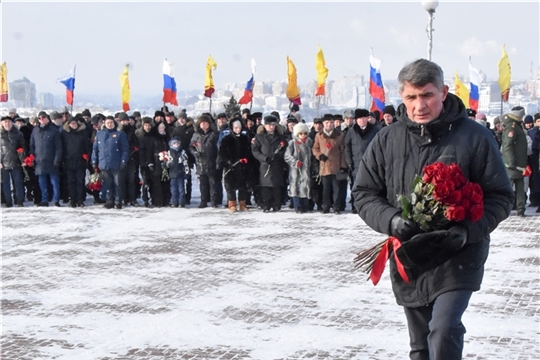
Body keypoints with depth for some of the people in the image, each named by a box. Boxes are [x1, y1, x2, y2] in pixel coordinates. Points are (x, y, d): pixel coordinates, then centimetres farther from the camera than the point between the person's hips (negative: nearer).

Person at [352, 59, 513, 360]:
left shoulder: (475, 137, -8)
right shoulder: (387, 140, 1)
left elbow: (500, 197, -5)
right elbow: (364, 193, 4)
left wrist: (467, 231, -22)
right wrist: (392, 220, -17)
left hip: (458, 257, -4)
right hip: (407, 259, 4)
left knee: (444, 331, -20)